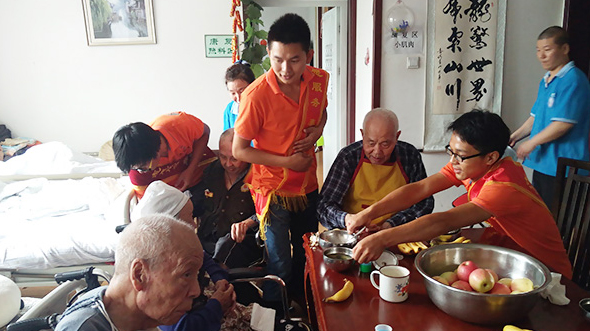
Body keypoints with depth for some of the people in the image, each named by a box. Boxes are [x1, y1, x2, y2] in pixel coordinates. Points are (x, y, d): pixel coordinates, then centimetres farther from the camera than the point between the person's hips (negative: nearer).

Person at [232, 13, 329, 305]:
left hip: (308, 185, 6)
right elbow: (239, 150, -16)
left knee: (307, 255, 23)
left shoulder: (319, 80, -8)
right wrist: (287, 161, -20)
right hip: (273, 190, -5)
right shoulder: (256, 95, -24)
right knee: (280, 265, 4)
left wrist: (317, 130, -8)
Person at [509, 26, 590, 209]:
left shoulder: (573, 79, -15)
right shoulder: (545, 81, 13)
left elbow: (563, 123, -21)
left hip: (563, 166, -9)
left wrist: (531, 143, -13)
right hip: (542, 161, 9)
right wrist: (514, 137, 7)